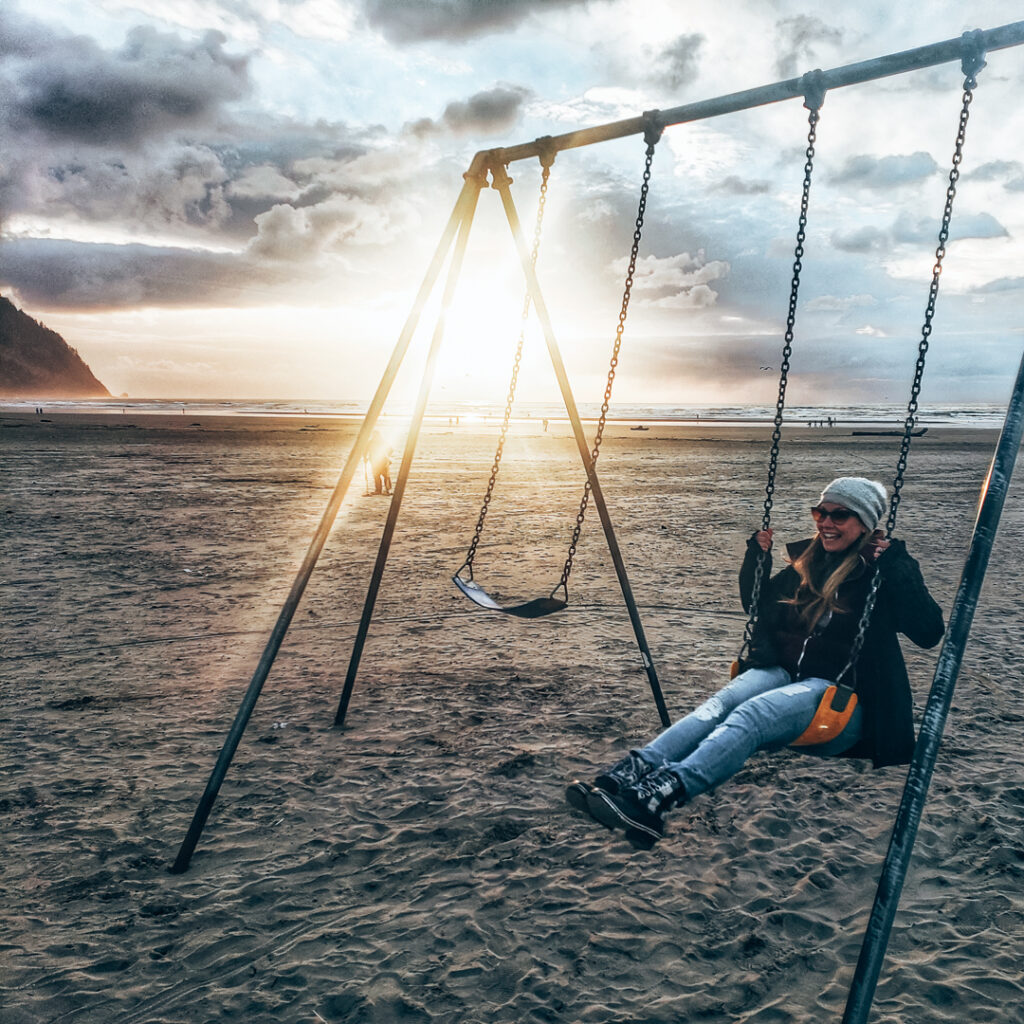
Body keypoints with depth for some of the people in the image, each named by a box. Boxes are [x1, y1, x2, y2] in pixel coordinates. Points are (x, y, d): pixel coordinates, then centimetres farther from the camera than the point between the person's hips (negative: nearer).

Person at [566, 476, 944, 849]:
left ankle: (657, 797, -55)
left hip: (842, 697, -5)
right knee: (721, 702, -28)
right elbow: (757, 605, 28)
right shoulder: (809, 561, 15)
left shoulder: (887, 571, 0)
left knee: (751, 714, -34)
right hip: (784, 674, 6)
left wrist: (896, 564, -18)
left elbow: (929, 632, -14)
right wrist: (757, 555, 12)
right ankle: (626, 775, -48)